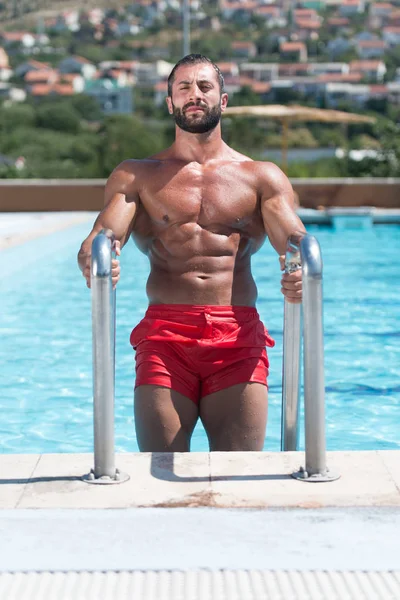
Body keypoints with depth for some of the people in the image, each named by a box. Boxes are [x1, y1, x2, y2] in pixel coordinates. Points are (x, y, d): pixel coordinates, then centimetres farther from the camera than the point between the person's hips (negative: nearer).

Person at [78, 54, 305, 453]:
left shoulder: (261, 177, 15)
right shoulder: (138, 176, 15)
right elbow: (102, 235, 0)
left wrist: (298, 272, -24)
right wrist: (93, 262, -26)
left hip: (238, 334, 0)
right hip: (164, 333, 0)